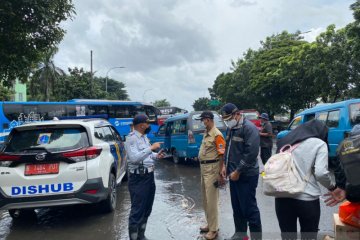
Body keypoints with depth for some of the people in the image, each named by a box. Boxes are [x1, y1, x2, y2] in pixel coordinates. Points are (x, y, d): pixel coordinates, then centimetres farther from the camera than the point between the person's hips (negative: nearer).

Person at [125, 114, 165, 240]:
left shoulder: (144, 137, 12)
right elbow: (134, 158, -28)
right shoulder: (131, 138, -15)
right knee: (137, 210, -1)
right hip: (138, 178, -9)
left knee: (147, 209, 18)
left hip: (149, 176, 9)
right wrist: (151, 148, -25)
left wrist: (156, 156, 5)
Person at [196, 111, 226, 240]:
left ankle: (213, 229, 9)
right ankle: (210, 224, 31)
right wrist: (202, 167, 17)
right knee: (205, 199, 17)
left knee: (212, 200, -2)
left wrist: (220, 174, -20)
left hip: (212, 169, -10)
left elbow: (222, 155, -19)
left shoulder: (217, 134, -17)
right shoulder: (206, 133, 11)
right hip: (204, 168, 10)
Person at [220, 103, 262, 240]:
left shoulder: (249, 128, -16)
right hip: (233, 174, 8)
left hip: (246, 175, -8)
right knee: (237, 207, 16)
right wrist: (225, 165, 10)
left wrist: (238, 171, -17)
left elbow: (251, 153, -22)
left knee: (249, 208, -1)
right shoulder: (230, 128, 11)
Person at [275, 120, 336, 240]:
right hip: (307, 199, -4)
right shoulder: (319, 144, 0)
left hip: (283, 197, 4)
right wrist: (332, 186, 6)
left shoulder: (286, 141, 15)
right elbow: (320, 173, -11)